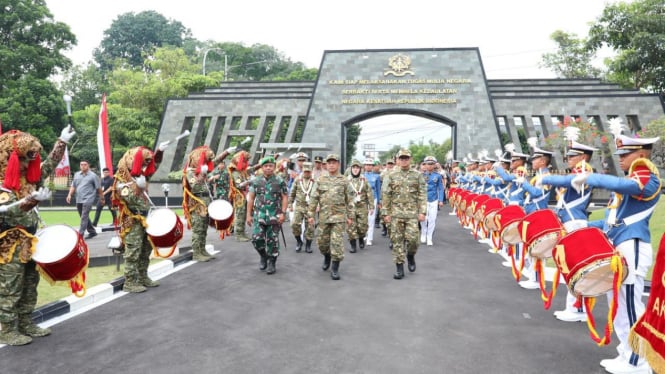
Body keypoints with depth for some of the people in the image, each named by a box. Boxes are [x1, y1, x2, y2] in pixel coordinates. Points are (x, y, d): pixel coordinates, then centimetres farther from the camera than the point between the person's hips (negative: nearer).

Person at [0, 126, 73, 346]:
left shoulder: (29, 179, 6)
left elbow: (48, 167, 14)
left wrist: (62, 142, 9)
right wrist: (33, 199, -46)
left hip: (28, 243, 9)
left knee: (30, 284, 16)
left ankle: (26, 324, 27)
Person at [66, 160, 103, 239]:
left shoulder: (93, 176, -3)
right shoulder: (76, 174, 13)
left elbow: (99, 188, 0)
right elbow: (73, 186, 17)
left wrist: (102, 197, 2)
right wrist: (69, 194, 3)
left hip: (88, 199, -6)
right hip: (78, 200, 7)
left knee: (84, 217, -12)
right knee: (84, 217, 13)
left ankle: (80, 234, -14)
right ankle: (92, 232, 25)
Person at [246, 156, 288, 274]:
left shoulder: (280, 181, 0)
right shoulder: (255, 181, 5)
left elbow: (285, 198, 0)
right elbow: (250, 198, 7)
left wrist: (283, 213, -10)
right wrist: (249, 214, 3)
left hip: (274, 216, -1)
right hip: (259, 215, 2)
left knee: (272, 240, 2)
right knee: (257, 238, -5)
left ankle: (271, 263, 16)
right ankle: (263, 256, 22)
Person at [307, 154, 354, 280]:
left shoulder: (344, 181, 2)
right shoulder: (320, 181, 4)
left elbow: (349, 200, 4)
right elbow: (314, 199, 4)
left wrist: (350, 216, 0)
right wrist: (311, 214, 0)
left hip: (339, 216, -2)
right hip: (324, 216, 2)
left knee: (337, 242, -7)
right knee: (322, 241, 11)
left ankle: (335, 269, 2)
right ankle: (327, 258, 40)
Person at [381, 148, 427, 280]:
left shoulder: (417, 175, 4)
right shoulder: (391, 176, 3)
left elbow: (422, 195, 2)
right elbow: (386, 196, 2)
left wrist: (422, 212, -6)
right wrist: (385, 213, -3)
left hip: (412, 213, 0)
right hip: (396, 213, 0)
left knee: (412, 238, -6)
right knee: (397, 240, 2)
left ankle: (411, 256, 26)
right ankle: (399, 268, 10)